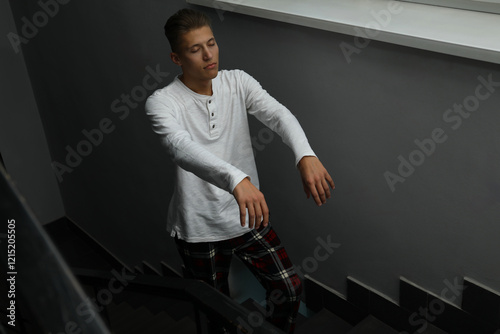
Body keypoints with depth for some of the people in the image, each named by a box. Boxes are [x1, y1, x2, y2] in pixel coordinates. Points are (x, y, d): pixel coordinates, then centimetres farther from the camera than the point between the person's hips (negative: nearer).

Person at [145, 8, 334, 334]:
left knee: (290, 287, 9)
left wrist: (306, 155, -44)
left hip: (249, 217, 3)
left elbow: (278, 114, -23)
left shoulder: (238, 82, -5)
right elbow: (183, 148, -38)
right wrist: (236, 179, -56)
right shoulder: (162, 103, -18)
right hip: (200, 229, -3)